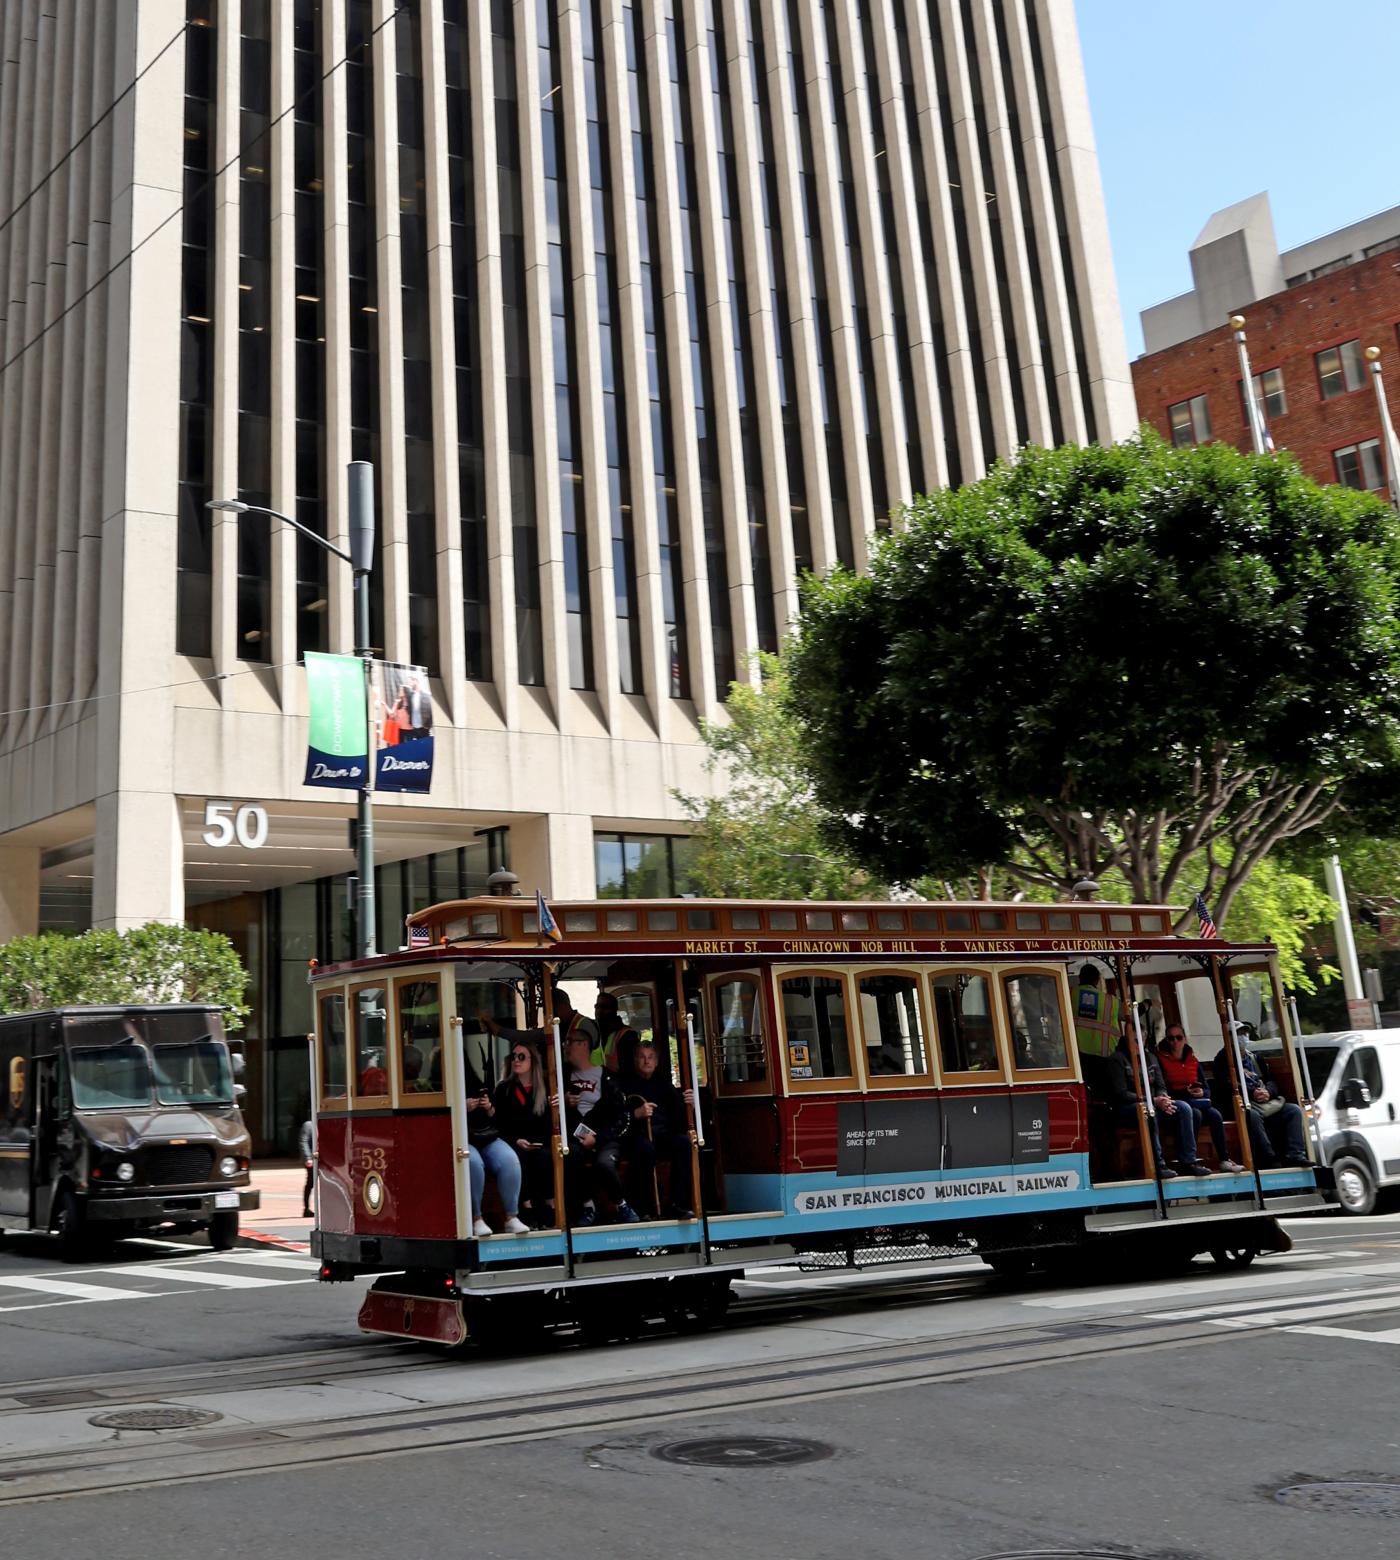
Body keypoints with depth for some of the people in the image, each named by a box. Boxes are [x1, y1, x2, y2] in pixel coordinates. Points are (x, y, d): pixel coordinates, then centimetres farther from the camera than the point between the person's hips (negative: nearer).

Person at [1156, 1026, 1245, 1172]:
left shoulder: (1193, 1060, 16)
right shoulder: (1161, 1060, -1)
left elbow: (1207, 1089, 14)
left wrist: (1201, 1092, -11)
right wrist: (1185, 1092, -19)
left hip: (1197, 1103, 5)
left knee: (1215, 1115, -23)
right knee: (1195, 1114, -33)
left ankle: (1224, 1160, -21)